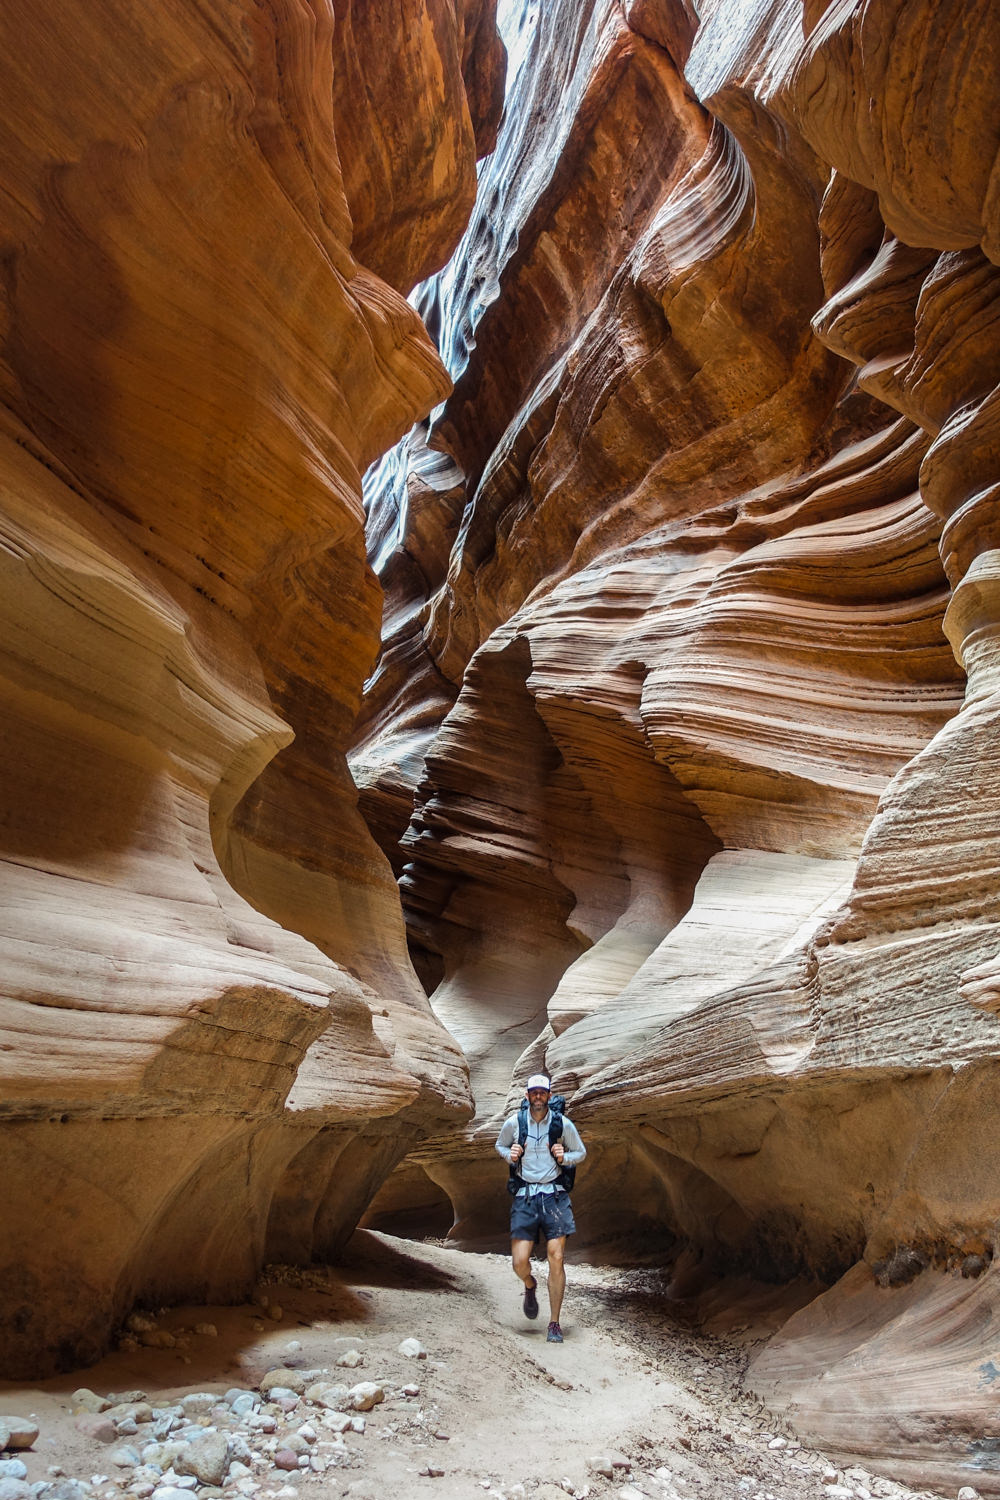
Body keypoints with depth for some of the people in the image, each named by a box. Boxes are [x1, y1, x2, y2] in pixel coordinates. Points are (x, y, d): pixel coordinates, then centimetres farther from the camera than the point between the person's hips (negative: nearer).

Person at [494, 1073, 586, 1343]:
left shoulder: (563, 1124, -2)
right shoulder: (513, 1123, -1)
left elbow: (581, 1152, 12)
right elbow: (499, 1146, 17)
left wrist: (564, 1157, -8)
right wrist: (510, 1154, -5)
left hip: (554, 1195, 0)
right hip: (524, 1195, 1)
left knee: (556, 1258, -6)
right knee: (519, 1260, -6)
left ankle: (554, 1324, 10)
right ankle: (530, 1286, 32)